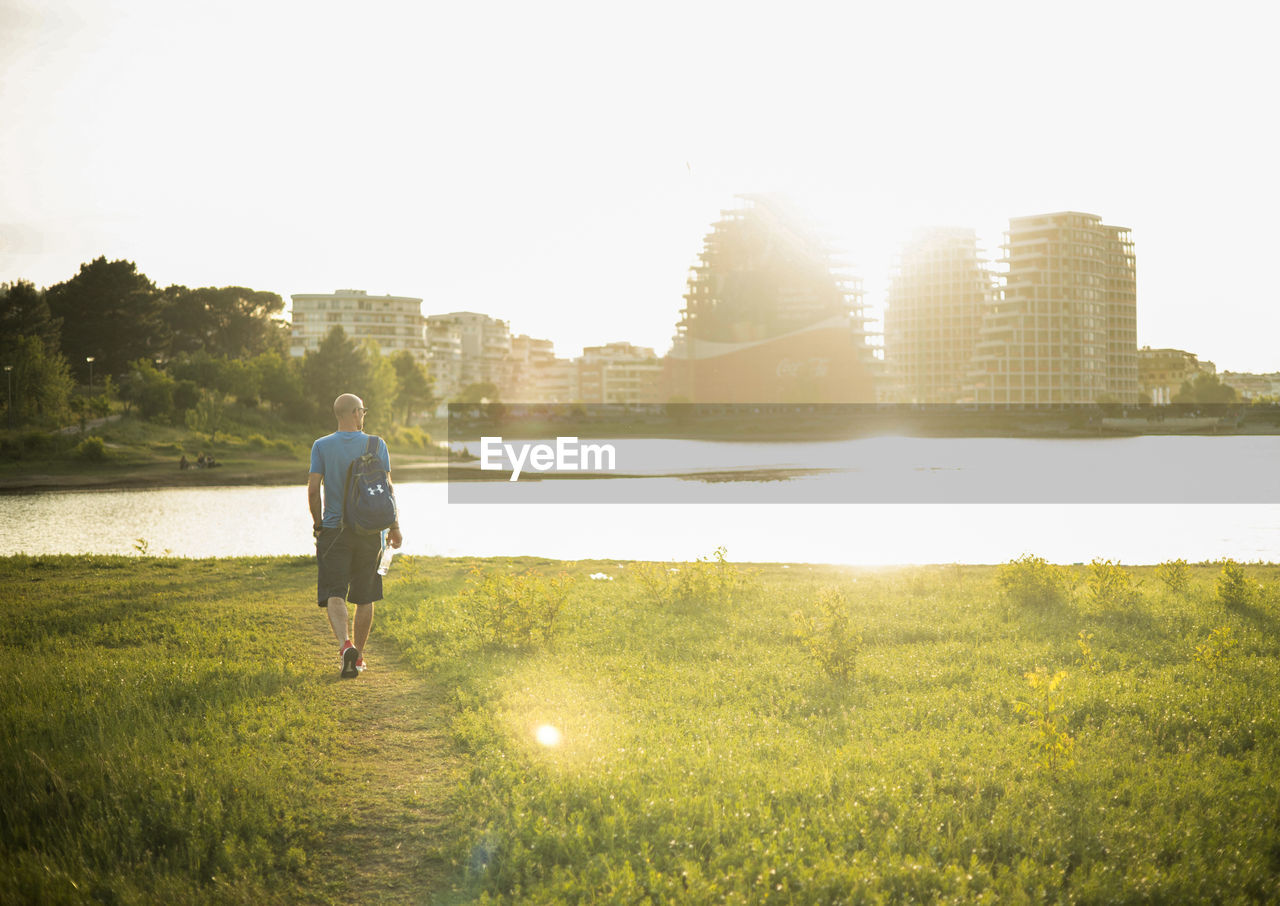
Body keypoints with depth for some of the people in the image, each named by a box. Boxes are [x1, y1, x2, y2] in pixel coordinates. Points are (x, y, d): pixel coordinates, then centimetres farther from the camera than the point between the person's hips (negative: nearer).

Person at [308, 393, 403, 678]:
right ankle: (358, 657, 18)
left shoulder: (322, 446, -2)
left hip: (333, 530, -1)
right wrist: (394, 527, 8)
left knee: (334, 595, -3)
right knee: (364, 597, 11)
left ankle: (345, 644, -27)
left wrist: (317, 523, 9)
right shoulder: (376, 445, -1)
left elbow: (313, 488, -6)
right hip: (369, 531, 1)